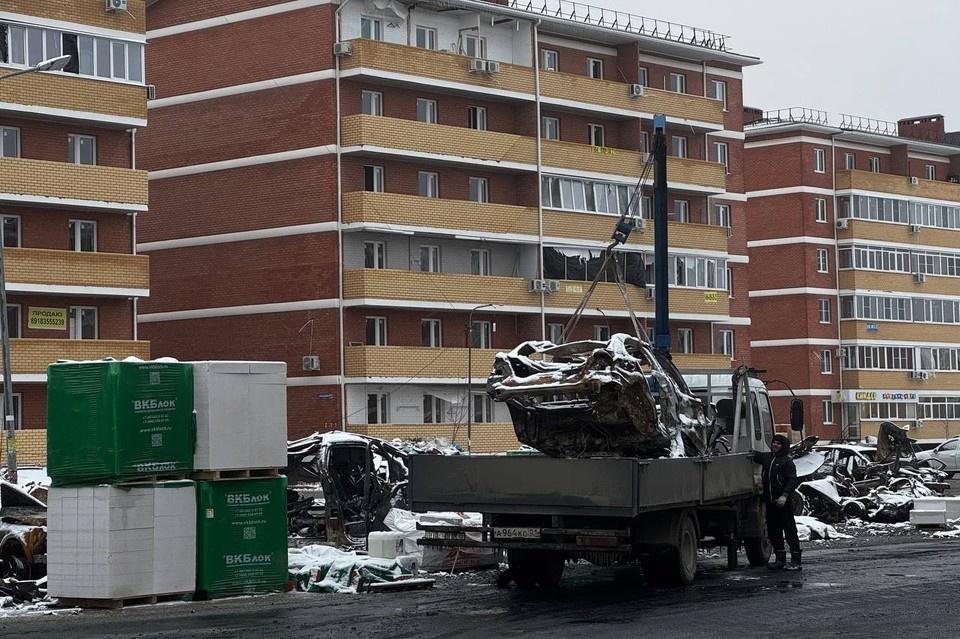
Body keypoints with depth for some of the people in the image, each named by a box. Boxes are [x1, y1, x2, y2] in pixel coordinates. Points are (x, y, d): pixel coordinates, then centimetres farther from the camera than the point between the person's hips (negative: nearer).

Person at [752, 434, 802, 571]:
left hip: (783, 503, -7)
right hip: (770, 501, 7)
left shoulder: (787, 461, -5)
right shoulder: (766, 457, 13)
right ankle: (780, 559, 19)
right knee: (773, 531, 10)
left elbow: (793, 480, -13)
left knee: (790, 530, -5)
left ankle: (795, 560, -3)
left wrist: (785, 495, -24)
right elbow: (754, 456, 29)